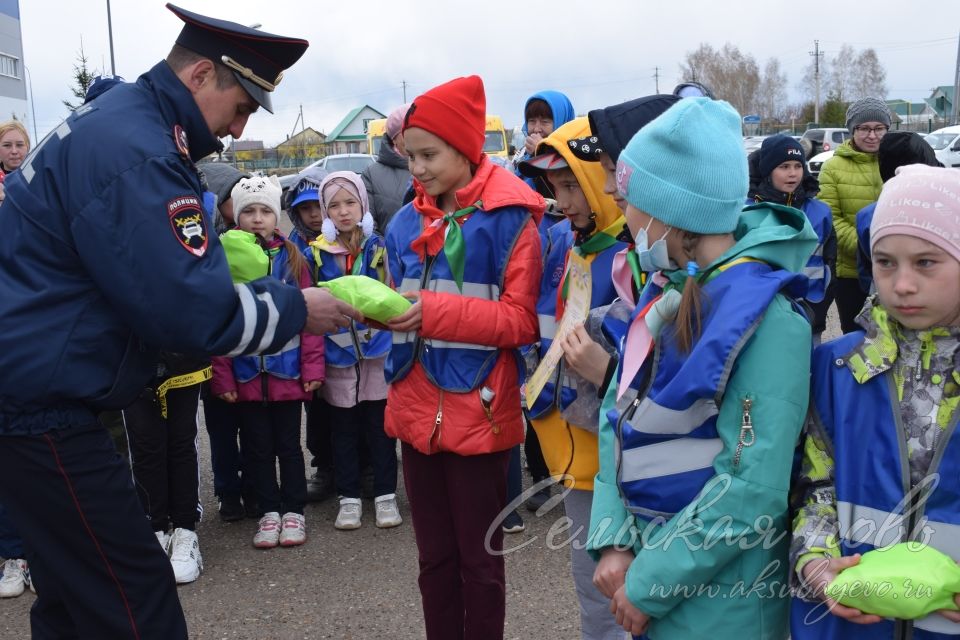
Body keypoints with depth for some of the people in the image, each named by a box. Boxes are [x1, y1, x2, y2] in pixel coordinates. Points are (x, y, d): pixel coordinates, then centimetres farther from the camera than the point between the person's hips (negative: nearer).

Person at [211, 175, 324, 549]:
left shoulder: (291, 259, 0)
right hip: (246, 376, 1)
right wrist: (221, 377, -7)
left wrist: (313, 368, -7)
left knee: (288, 445, 11)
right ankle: (269, 512, 26)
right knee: (258, 448, 12)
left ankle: (294, 512, 25)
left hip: (288, 373, -1)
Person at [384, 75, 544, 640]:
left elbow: (523, 320, -15)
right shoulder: (408, 222, 9)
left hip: (478, 412, -5)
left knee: (480, 561, 10)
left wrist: (435, 311, -22)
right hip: (418, 409, 6)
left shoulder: (510, 218, -9)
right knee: (435, 556, 18)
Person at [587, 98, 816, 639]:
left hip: (714, 589, -6)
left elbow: (752, 489, -23)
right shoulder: (666, 287, 2)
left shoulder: (762, 315, -22)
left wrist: (649, 583, -16)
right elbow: (620, 412, 3)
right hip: (648, 552, 7)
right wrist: (614, 540, -7)